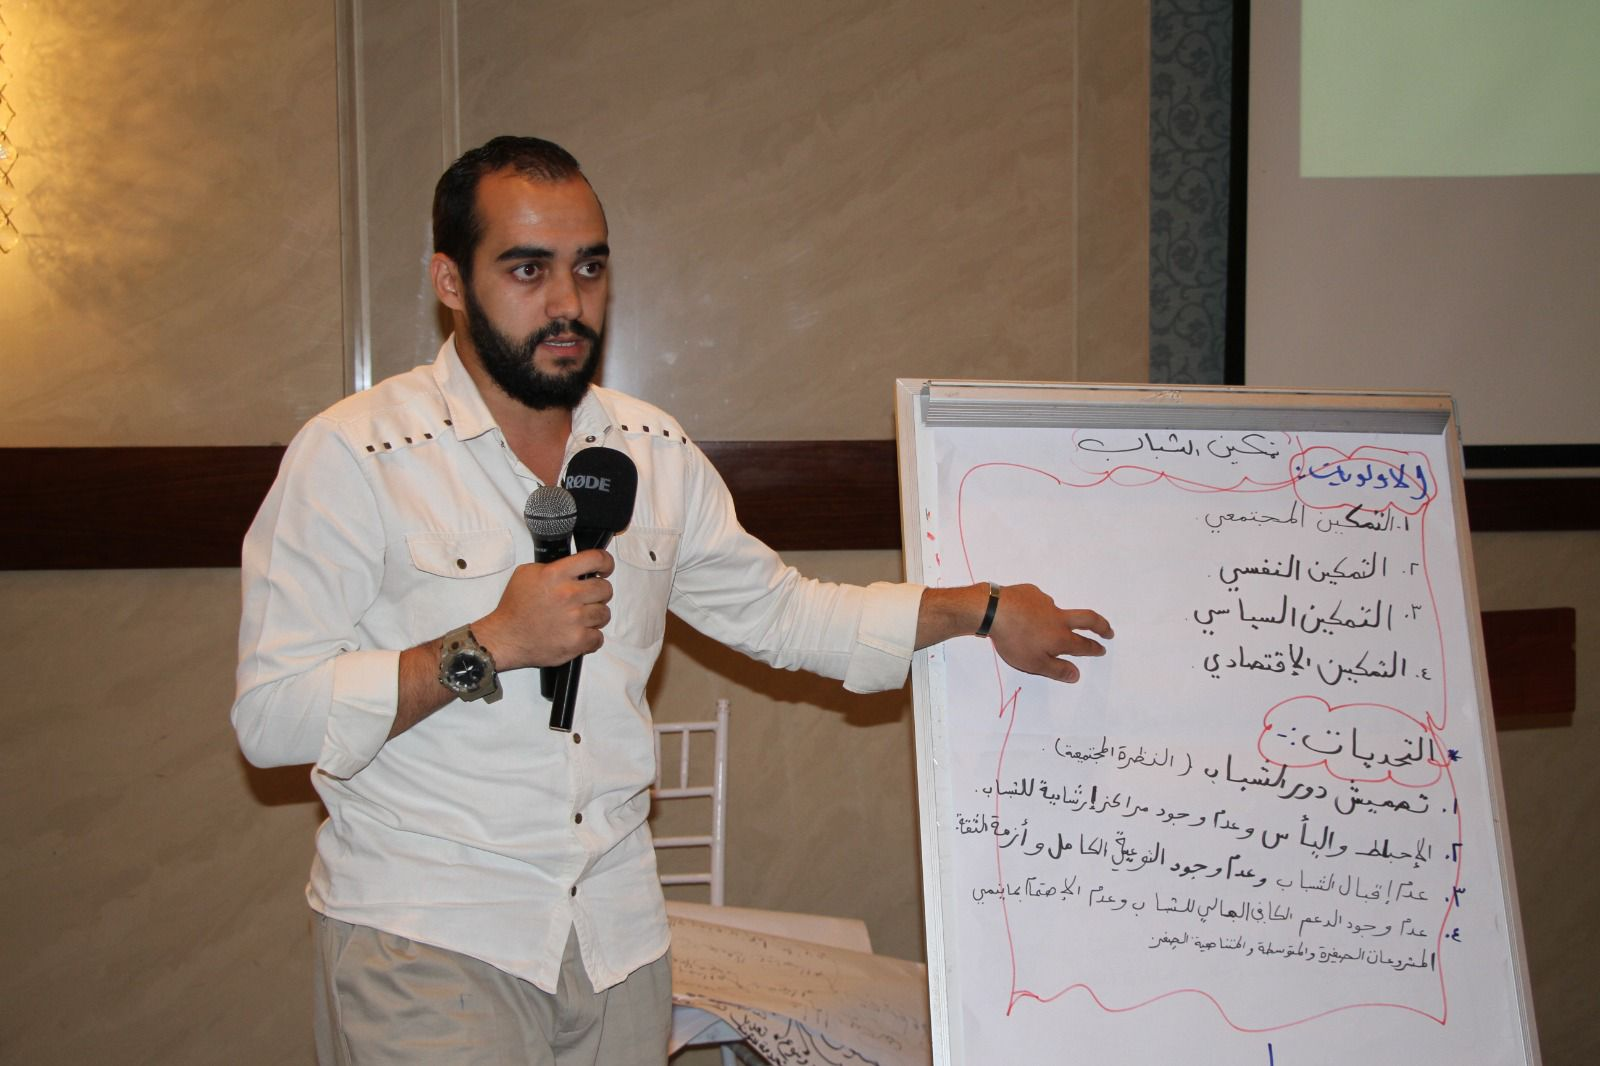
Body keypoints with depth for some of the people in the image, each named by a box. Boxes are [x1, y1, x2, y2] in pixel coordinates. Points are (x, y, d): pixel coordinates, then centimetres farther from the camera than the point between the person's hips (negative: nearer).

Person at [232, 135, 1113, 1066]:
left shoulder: (655, 453, 7)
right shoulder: (353, 456, -10)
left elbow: (778, 610, 17)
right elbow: (270, 715, -13)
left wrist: (983, 609, 14)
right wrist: (489, 648, -21)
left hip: (619, 934, 5)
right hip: (424, 939, -4)